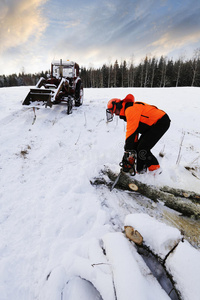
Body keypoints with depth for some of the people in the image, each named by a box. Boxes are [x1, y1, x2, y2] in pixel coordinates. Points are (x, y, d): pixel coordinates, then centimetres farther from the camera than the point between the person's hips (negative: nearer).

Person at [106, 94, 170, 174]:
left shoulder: (130, 109, -20)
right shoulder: (129, 111, 13)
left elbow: (131, 132, -26)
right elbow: (135, 132, 14)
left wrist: (128, 151, -21)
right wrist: (133, 149, 12)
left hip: (161, 122, -10)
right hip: (153, 124, 10)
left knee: (142, 149, -14)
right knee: (139, 147, 8)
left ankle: (155, 169, 2)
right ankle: (140, 170, 16)